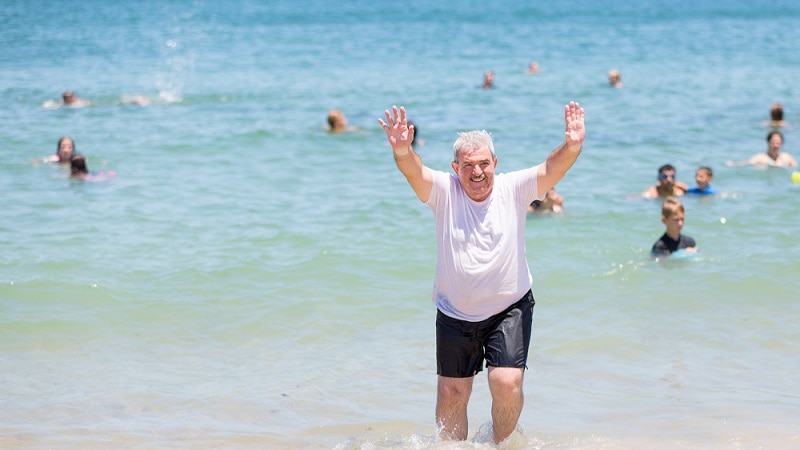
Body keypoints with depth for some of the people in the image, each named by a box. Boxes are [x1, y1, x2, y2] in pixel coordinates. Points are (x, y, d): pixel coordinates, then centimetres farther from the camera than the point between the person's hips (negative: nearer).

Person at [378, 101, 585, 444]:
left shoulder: (513, 189, -9)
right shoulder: (443, 192, -10)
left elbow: (552, 169, -24)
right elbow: (414, 171, -29)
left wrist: (572, 147, -46)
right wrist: (402, 152, -52)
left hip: (510, 309, -1)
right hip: (455, 313, 1)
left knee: (507, 383, -13)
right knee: (451, 394, 8)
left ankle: (501, 442, 16)